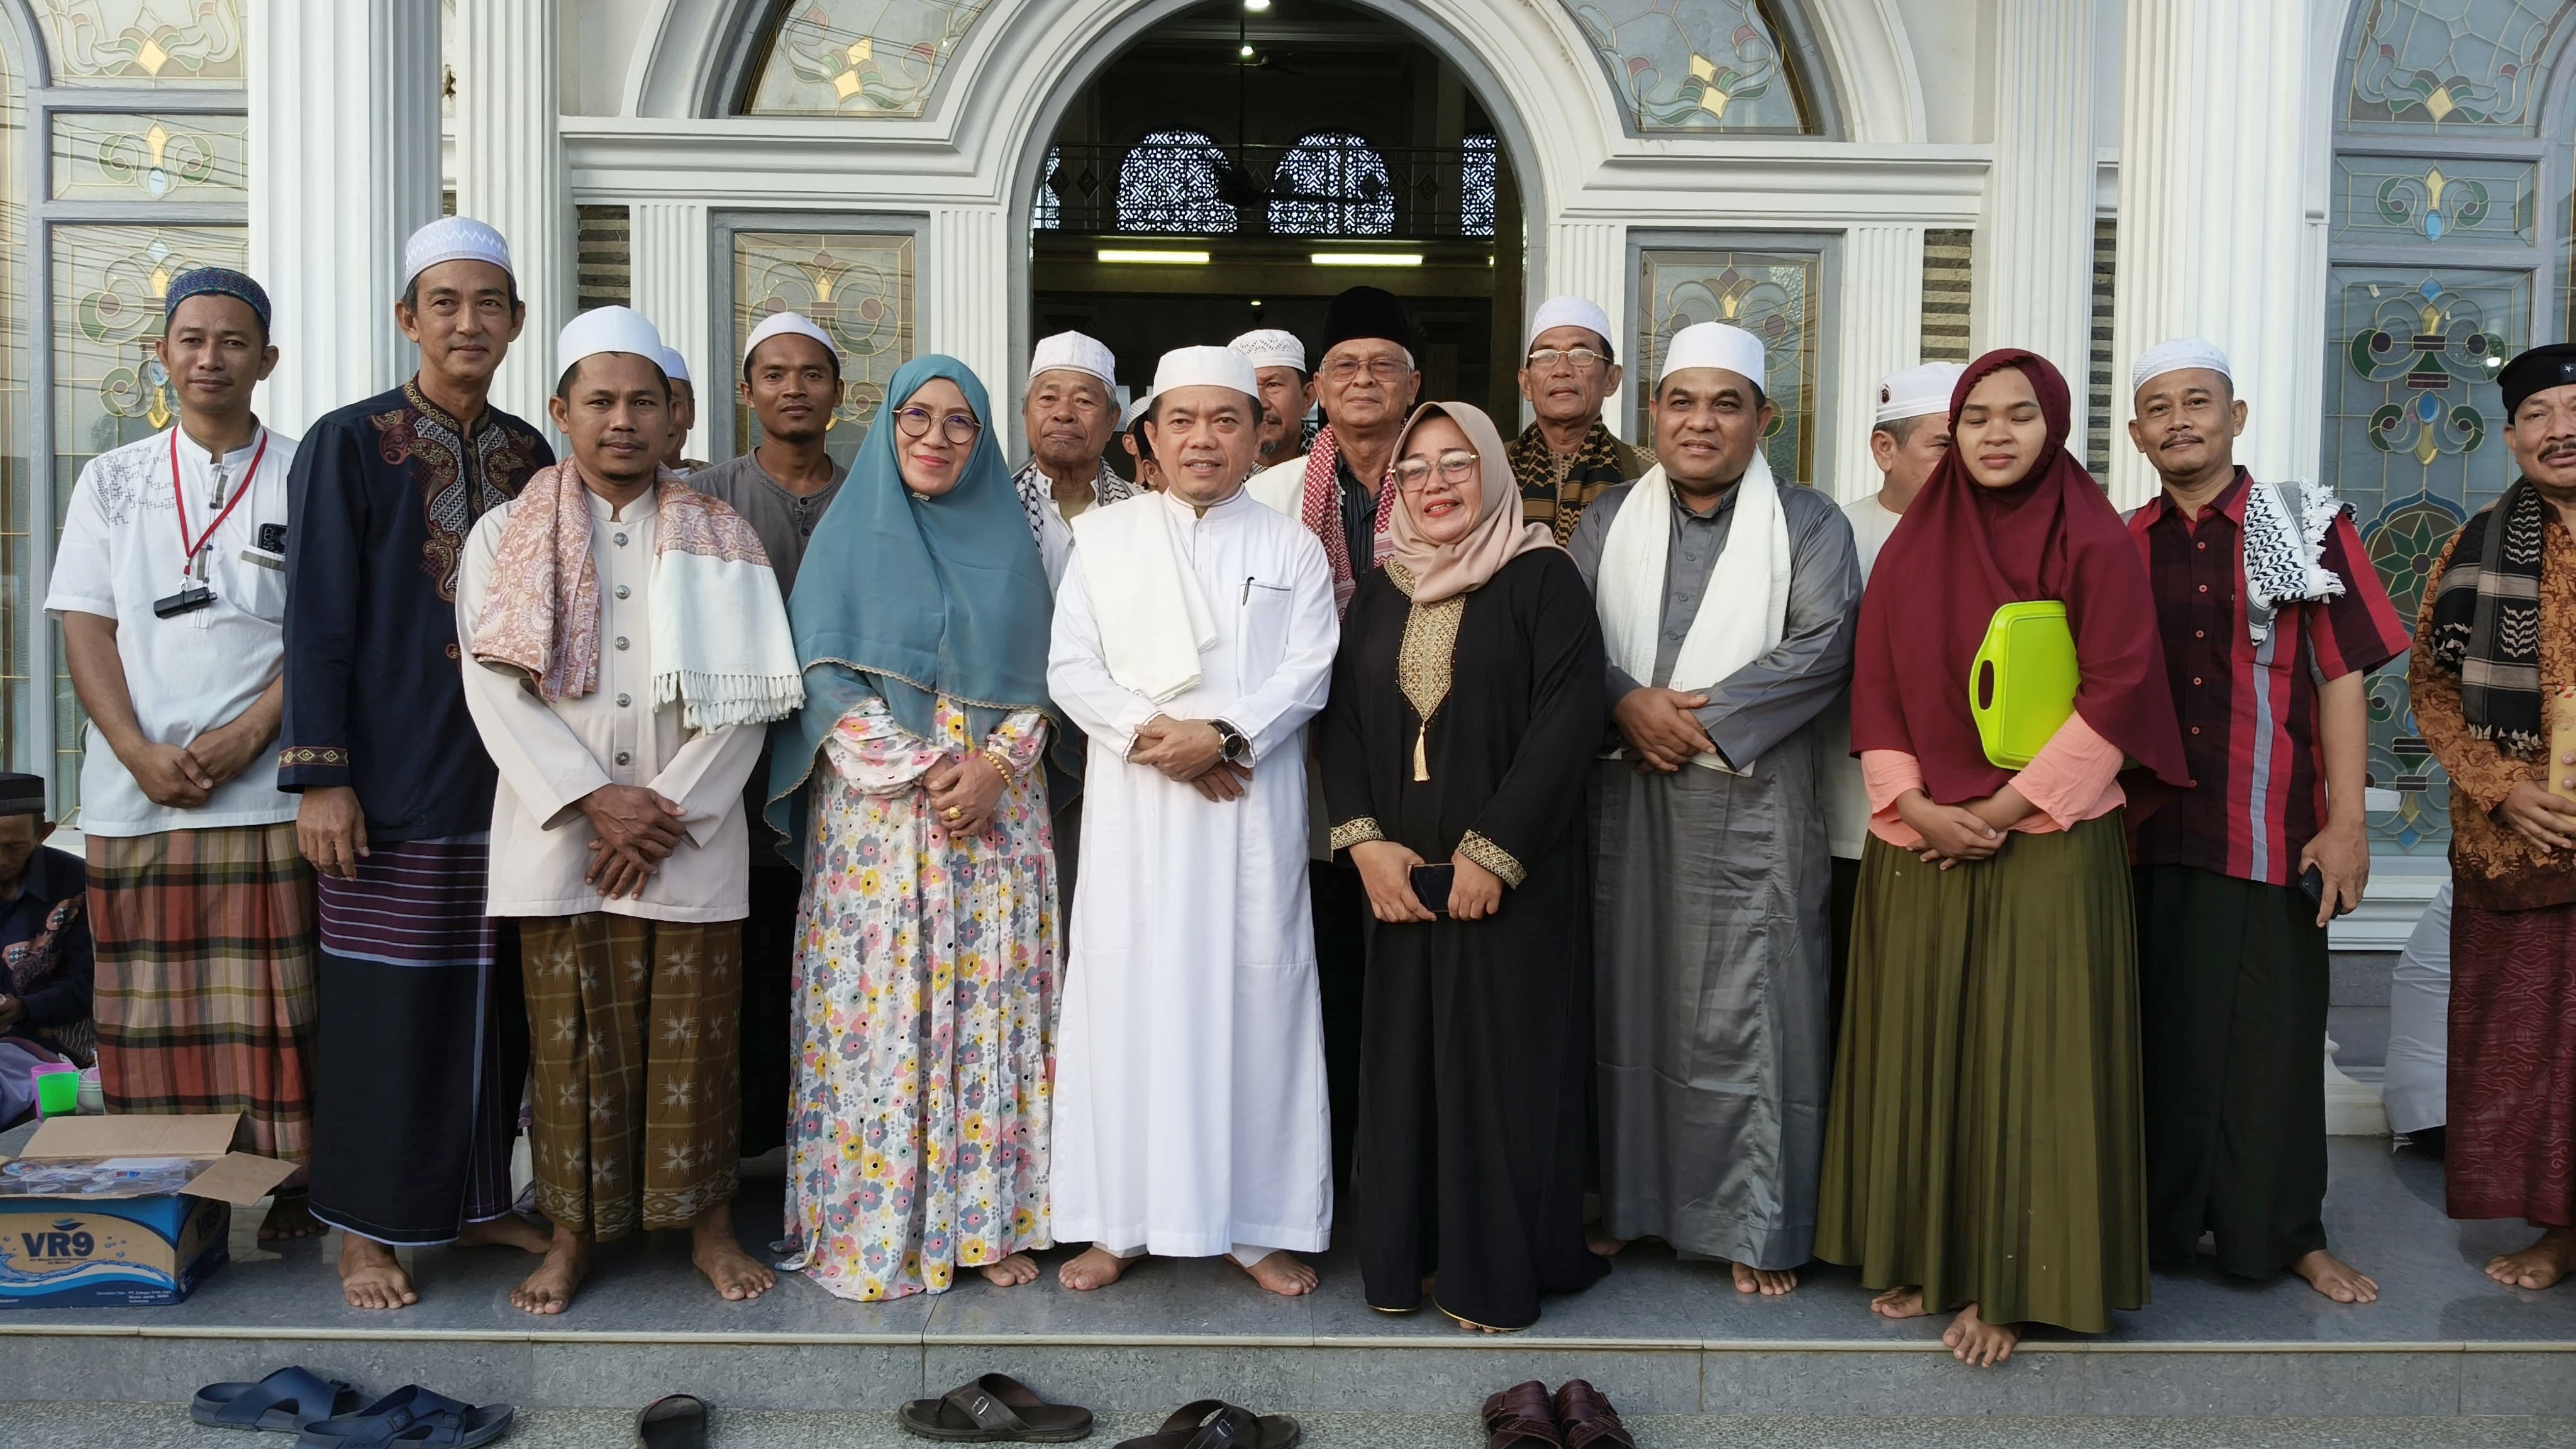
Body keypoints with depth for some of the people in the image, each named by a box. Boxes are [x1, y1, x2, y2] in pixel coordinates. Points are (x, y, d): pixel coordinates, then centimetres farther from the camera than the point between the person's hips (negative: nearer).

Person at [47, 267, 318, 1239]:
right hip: (132, 792, 3)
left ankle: (290, 1182, 7)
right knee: (149, 1004, 5)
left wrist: (244, 736, -13)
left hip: (265, 787, -2)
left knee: (271, 1001, -2)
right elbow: (86, 626, 6)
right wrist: (141, 754, -8)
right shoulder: (113, 480, 13)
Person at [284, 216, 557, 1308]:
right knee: (385, 1000, 1)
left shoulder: (531, 457, 9)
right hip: (393, 779, -4)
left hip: (508, 777, 5)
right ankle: (366, 1226, 15)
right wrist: (320, 777, -12)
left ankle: (477, 1198, 25)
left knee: (496, 993, 10)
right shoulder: (348, 445, -4)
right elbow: (318, 622, -7)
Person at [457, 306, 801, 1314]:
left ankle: (708, 1225, 19)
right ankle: (571, 1234, 19)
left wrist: (667, 812, -9)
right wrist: (594, 800, -13)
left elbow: (746, 698, 0)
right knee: (572, 1039, 4)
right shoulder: (505, 538, 6)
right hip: (559, 841, 0)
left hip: (694, 842, 0)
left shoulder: (719, 539, 7)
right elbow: (496, 691, -3)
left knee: (693, 1038, 4)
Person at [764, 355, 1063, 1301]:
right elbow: (819, 672, -1)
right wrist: (909, 762, -13)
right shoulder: (850, 534, 6)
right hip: (874, 805, -1)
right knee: (877, 1005, -3)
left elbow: (1035, 678, 8)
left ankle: (985, 1217, 9)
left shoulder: (1008, 543, 11)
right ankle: (873, 1223, 7)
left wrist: (996, 765, -10)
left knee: (987, 1003, 1)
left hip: (994, 802, 2)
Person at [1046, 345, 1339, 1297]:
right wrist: (1151, 736, -12)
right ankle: (1120, 1221, 10)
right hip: (1133, 806, 0)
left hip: (1253, 806, 0)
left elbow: (1309, 672, 0)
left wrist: (1222, 734, -16)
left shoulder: (1291, 547, 10)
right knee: (1127, 992, 0)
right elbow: (1070, 666, 4)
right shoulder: (1104, 537, 10)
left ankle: (1261, 1222, 10)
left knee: (1255, 993, 0)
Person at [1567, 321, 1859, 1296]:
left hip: (1749, 804, -3)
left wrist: (1704, 715, -15)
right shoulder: (1609, 520, 12)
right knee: (1628, 997, 8)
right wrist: (1627, 704, -13)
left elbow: (1822, 646, -8)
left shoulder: (1807, 525, 4)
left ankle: (1757, 1225, 11)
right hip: (1626, 799, 3)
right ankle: (1627, 1199, 21)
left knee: (1747, 1012, -1)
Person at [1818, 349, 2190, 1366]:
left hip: (2047, 840, -4)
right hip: (1919, 841, 4)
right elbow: (1875, 685, 6)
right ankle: (1922, 1255, 21)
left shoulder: (2094, 543, -3)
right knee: (1917, 1044, 8)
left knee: (2026, 1054, 0)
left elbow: (2114, 691, -8)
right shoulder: (1914, 544, 8)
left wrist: (2007, 807, -13)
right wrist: (1918, 808, -8)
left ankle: (2008, 1284, 9)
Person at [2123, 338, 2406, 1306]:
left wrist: (2346, 824, -8)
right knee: (2160, 1030, 9)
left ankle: (2288, 1233, 19)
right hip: (2144, 832, 2)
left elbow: (2342, 678, -2)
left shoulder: (2306, 527, 1)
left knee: (2271, 1033, 5)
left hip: (2269, 832, -2)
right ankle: (2160, 1220, 22)